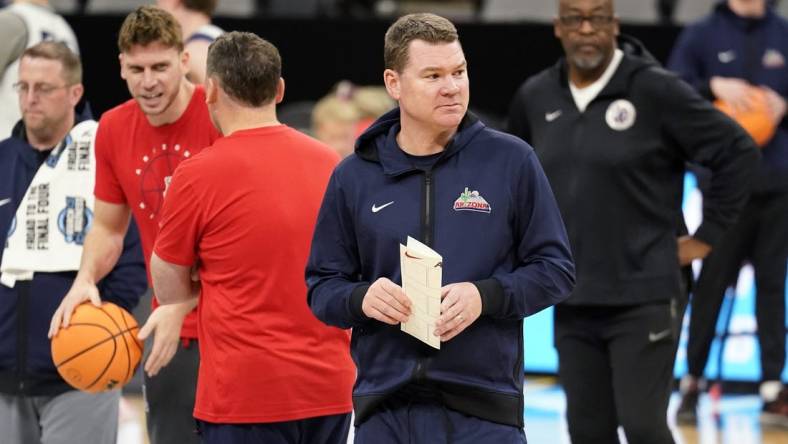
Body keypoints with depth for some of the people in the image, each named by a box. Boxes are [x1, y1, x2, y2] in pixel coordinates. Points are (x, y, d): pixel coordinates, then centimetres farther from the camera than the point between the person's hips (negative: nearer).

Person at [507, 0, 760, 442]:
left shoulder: (655, 89, -11)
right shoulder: (536, 97, 5)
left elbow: (739, 152, -8)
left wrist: (707, 236, -7)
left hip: (645, 297, -5)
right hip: (573, 303, 5)